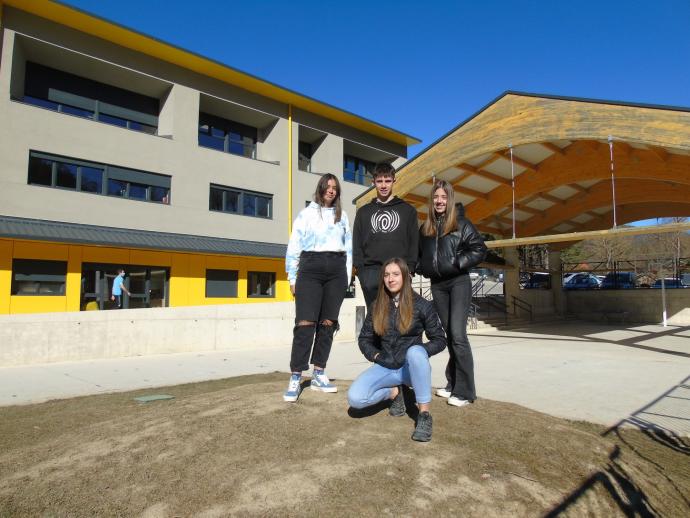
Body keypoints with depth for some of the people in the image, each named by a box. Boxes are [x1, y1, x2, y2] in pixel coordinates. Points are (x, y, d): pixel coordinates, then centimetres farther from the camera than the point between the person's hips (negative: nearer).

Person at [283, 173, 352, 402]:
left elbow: (349, 247, 16)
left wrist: (347, 276, 8)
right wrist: (292, 277, 0)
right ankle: (295, 378, -7)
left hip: (337, 269, 3)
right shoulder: (306, 213, 9)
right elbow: (294, 246, 6)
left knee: (328, 323, 3)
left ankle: (319, 374, 12)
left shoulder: (342, 215, 17)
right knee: (305, 322, -11)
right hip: (311, 268, -3)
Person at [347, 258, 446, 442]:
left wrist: (419, 353, -16)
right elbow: (364, 339, 12)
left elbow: (440, 340, -1)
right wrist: (375, 355, -5)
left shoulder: (422, 305, -5)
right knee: (355, 398, -22)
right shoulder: (377, 306, 3)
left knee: (415, 351, -39)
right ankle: (394, 392, 8)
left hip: (412, 367, -3)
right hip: (386, 367, 3)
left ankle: (424, 414, -24)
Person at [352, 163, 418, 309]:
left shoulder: (408, 210, 13)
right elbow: (357, 243, 13)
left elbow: (414, 241, 8)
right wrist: (359, 267, 0)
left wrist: (409, 268, -4)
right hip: (371, 271, 1)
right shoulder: (364, 212, 17)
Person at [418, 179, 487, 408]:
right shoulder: (425, 228, 12)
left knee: (458, 334, -13)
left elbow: (480, 249, -5)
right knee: (449, 334, 10)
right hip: (437, 285, 5)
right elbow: (419, 254, 21)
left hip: (458, 282, -5)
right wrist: (424, 268, 4)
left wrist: (457, 263, -14)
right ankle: (452, 384, 19)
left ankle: (464, 391, -6)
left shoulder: (461, 223, -1)